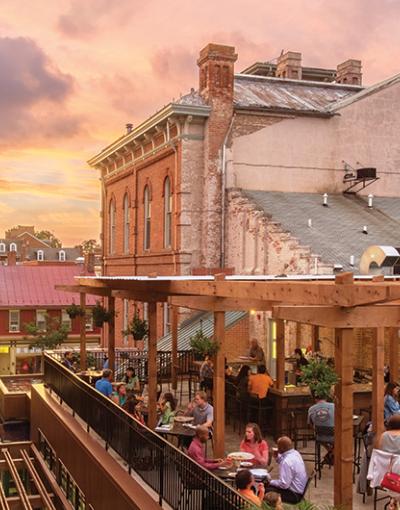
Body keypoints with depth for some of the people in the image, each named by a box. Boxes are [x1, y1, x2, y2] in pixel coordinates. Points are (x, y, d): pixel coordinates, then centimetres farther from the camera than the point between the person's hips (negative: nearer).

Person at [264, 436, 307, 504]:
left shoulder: (287, 461, -29)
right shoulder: (295, 453, 0)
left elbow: (283, 484, -26)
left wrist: (271, 482, -10)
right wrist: (277, 457, 5)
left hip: (294, 494, -10)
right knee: (266, 485, 16)